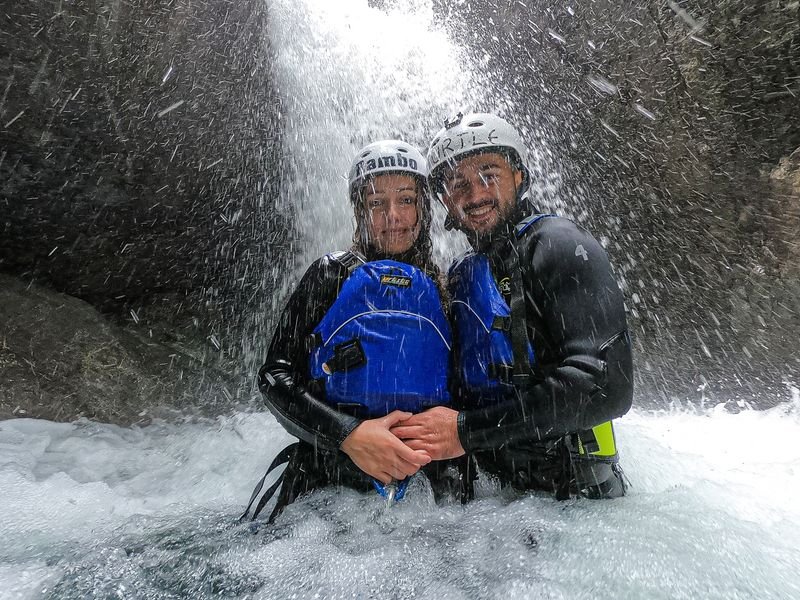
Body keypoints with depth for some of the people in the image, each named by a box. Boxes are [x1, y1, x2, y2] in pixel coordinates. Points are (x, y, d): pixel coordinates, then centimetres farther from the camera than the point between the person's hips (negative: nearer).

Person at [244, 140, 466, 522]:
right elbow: (274, 377, -5)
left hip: (423, 481, 3)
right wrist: (348, 434, -18)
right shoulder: (332, 275, 0)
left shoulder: (445, 289, 9)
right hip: (329, 482, -2)